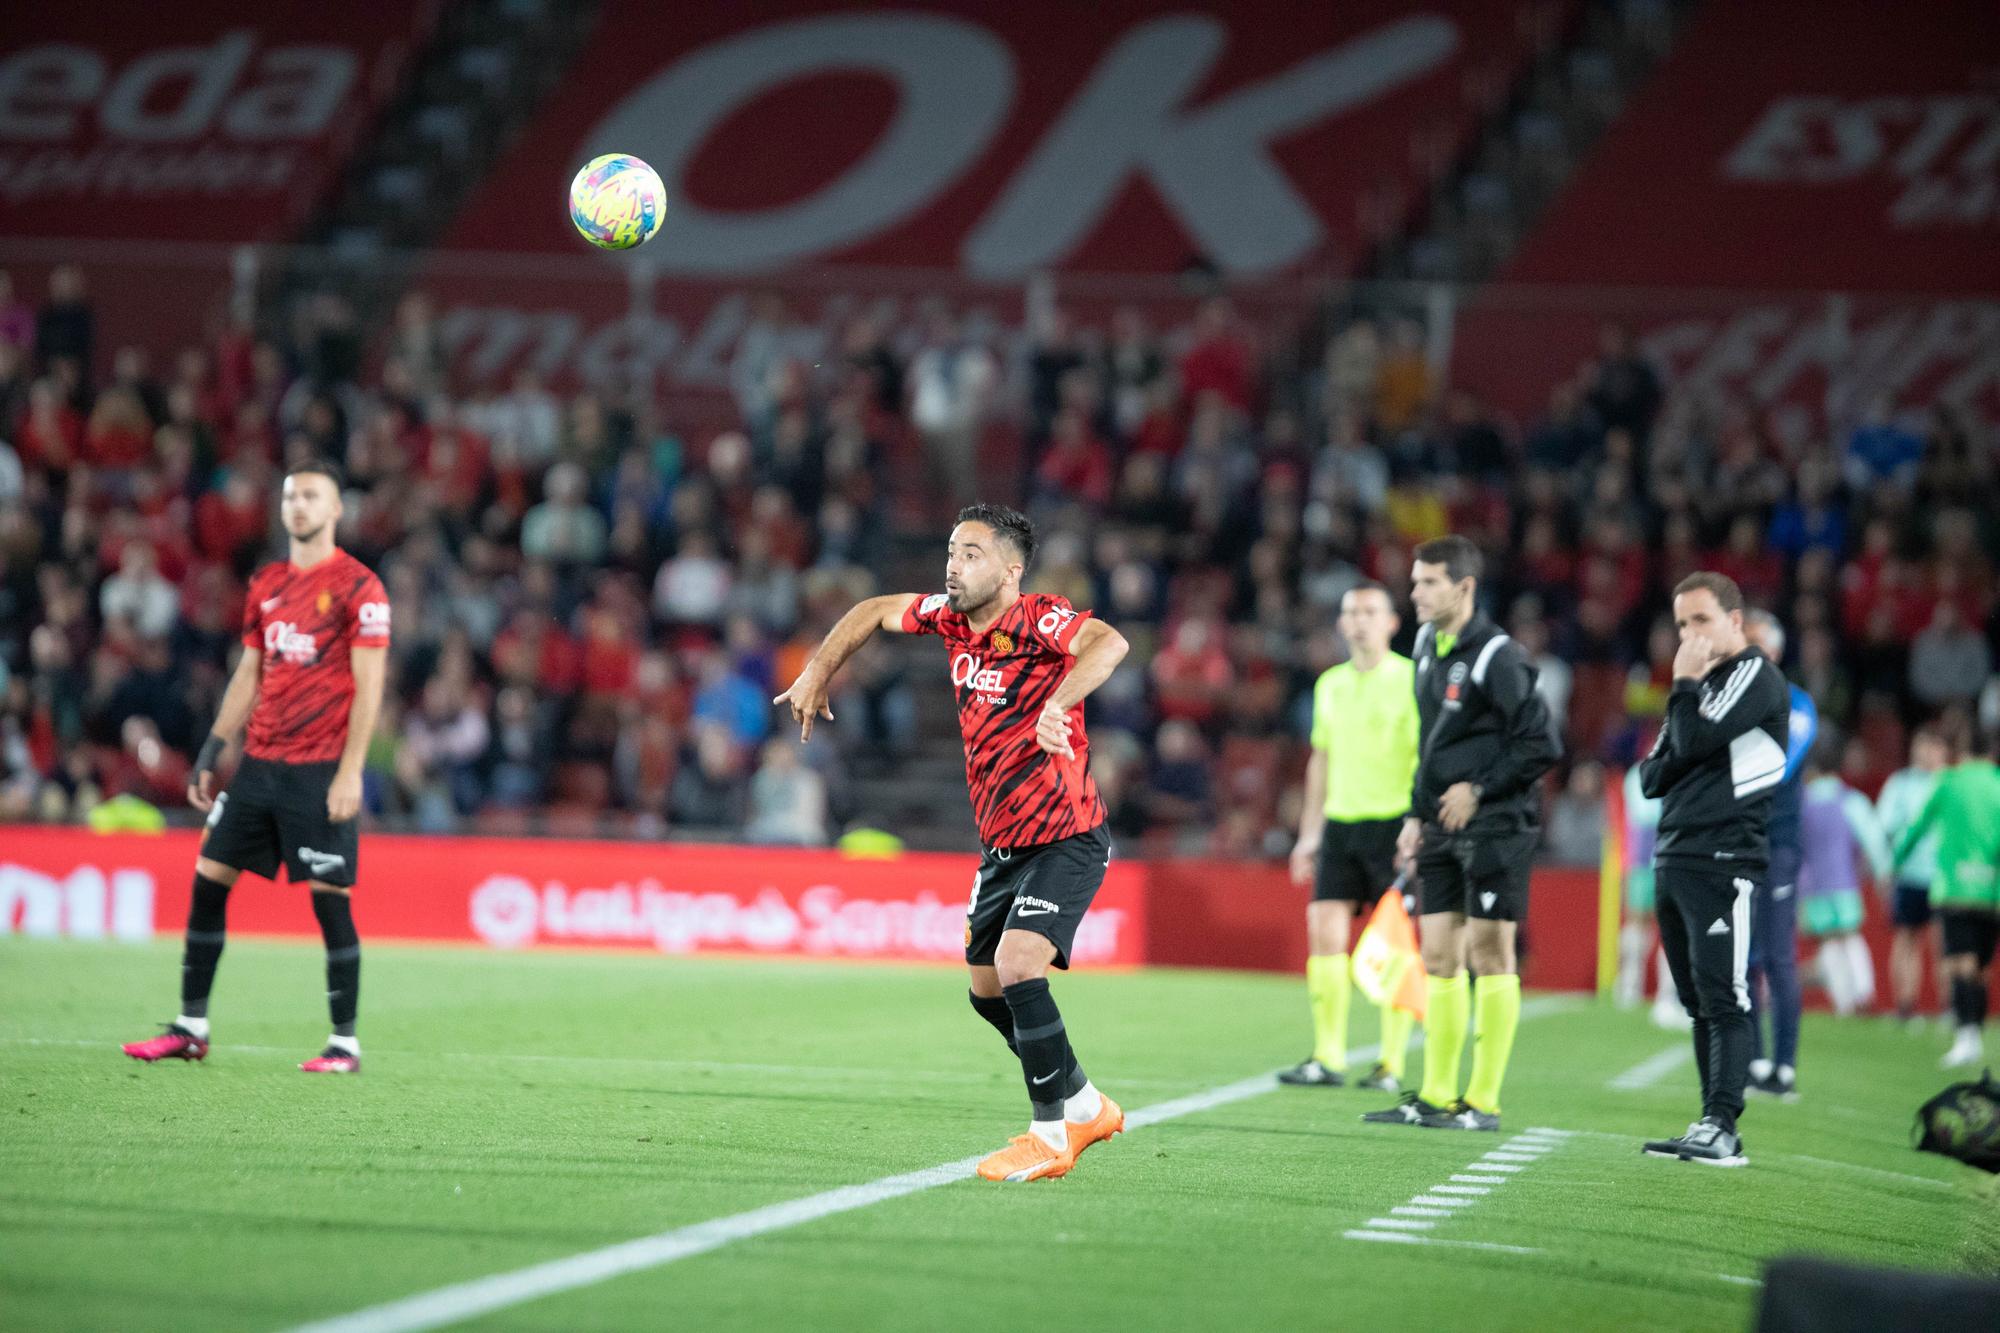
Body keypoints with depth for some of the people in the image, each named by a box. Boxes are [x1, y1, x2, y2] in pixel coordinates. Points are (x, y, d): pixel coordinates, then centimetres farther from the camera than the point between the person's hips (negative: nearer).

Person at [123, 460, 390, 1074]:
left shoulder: (358, 586, -6)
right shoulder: (266, 585, 13)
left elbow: (368, 686, -10)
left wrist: (350, 771, -16)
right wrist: (211, 753, 13)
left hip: (320, 770, -7)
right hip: (259, 764, 7)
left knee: (330, 900, -6)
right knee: (208, 880, 4)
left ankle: (345, 1044, 3)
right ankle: (190, 1028, 12)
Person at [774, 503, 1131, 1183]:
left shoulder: (1038, 619, -20)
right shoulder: (952, 617, 2)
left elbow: (1109, 642, -41)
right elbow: (875, 611, 21)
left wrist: (1057, 704, -55)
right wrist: (818, 672, 14)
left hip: (1065, 840, -9)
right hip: (1001, 842, 9)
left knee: (1016, 966, -23)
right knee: (987, 991, 14)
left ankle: (1051, 1134, -12)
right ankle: (1085, 1106, 32)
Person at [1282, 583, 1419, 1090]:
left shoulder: (1411, 679, -3)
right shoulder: (1330, 683, 14)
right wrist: (1309, 832, 18)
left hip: (1393, 821, -5)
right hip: (1339, 822, 5)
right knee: (1325, 934, -4)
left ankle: (1391, 1063, 3)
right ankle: (1327, 1058, 0)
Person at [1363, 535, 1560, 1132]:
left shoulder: (1497, 657, -15)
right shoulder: (1428, 646, 11)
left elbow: (1542, 746, -16)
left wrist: (1480, 790, -15)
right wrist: (1417, 813, 17)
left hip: (1495, 825, -8)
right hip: (1443, 828, 8)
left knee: (1488, 954, -4)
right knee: (1438, 956, 8)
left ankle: (1483, 1101, 1)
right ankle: (1435, 1095, 13)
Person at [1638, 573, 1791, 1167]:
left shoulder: (1755, 675, -3)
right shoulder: (1704, 685, 24)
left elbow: (1695, 743, -16)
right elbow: (1652, 777, 19)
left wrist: (1684, 684, -2)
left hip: (1723, 861, -9)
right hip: (1673, 860, 9)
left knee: (1722, 996, -13)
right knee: (1698, 1002, 7)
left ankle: (1722, 1128, -16)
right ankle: (1709, 1130, 8)